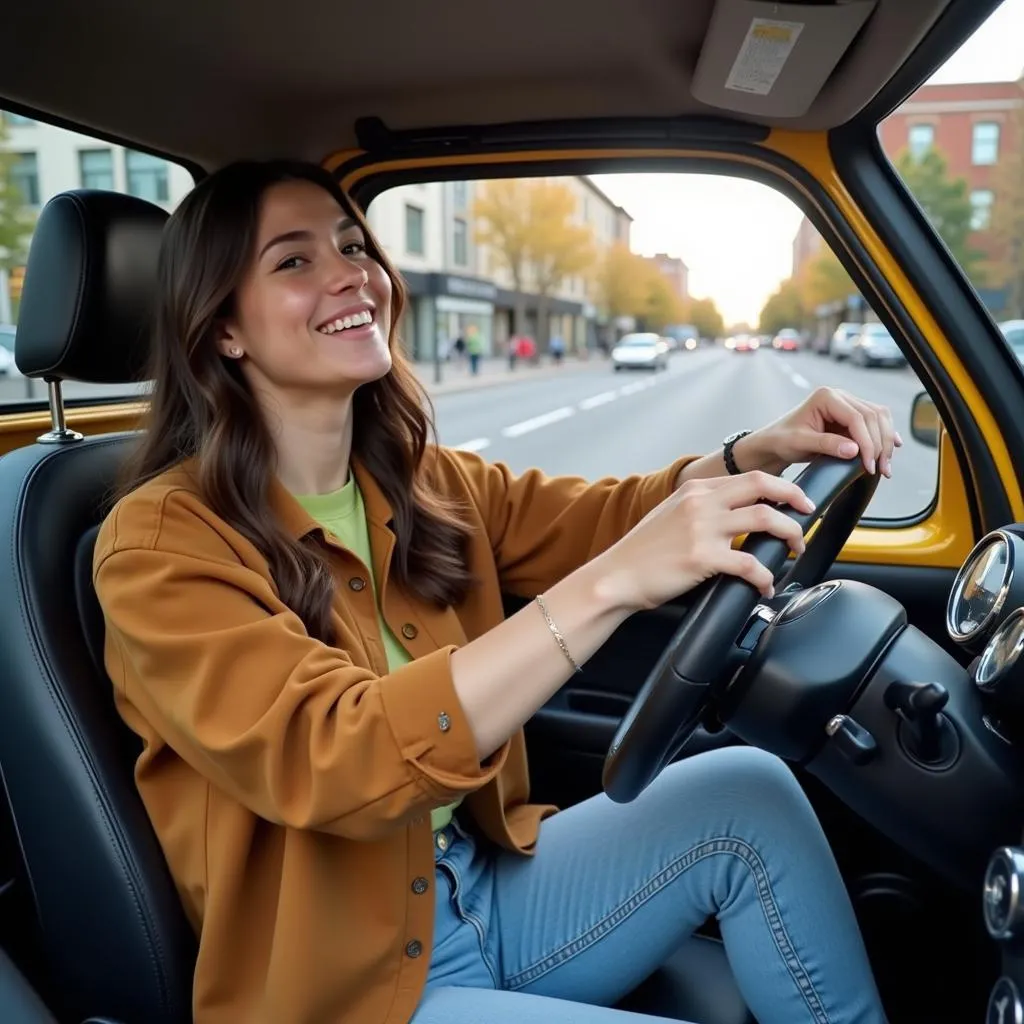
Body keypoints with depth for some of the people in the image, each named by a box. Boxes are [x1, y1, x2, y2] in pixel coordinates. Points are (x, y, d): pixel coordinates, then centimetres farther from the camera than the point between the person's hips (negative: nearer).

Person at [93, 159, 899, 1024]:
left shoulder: (426, 484, 2)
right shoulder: (161, 543, -18)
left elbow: (602, 517, 2)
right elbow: (329, 760, -31)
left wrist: (760, 453, -18)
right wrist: (612, 584, -40)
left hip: (486, 888, 6)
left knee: (747, 791, -12)